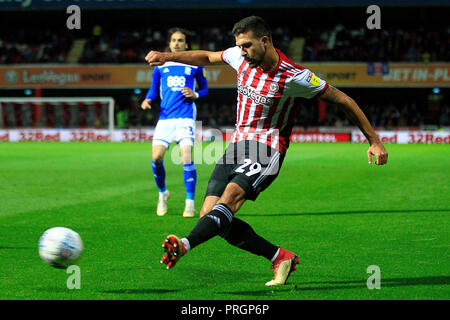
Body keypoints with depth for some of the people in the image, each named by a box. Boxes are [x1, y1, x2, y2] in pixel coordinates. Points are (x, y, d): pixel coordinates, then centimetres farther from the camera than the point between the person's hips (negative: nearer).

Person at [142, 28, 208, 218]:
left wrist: (195, 95, -4)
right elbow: (154, 89, 20)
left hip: (185, 117, -2)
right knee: (156, 157, -10)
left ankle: (190, 203, -10)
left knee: (186, 157, -17)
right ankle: (162, 193, 17)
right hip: (165, 117, 2)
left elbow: (205, 89, 17)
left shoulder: (194, 65, 9)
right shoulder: (161, 65, 14)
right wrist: (148, 100, -1)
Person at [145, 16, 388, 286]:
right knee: (210, 214, -8)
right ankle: (280, 257, 1)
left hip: (268, 150, -7)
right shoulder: (241, 58, 2)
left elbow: (343, 100, -6)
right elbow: (207, 57, 24)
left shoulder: (294, 76, -14)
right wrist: (167, 57, 15)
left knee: (231, 194, -32)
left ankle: (184, 246, -53)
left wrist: (374, 141, -4)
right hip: (237, 145, 7)